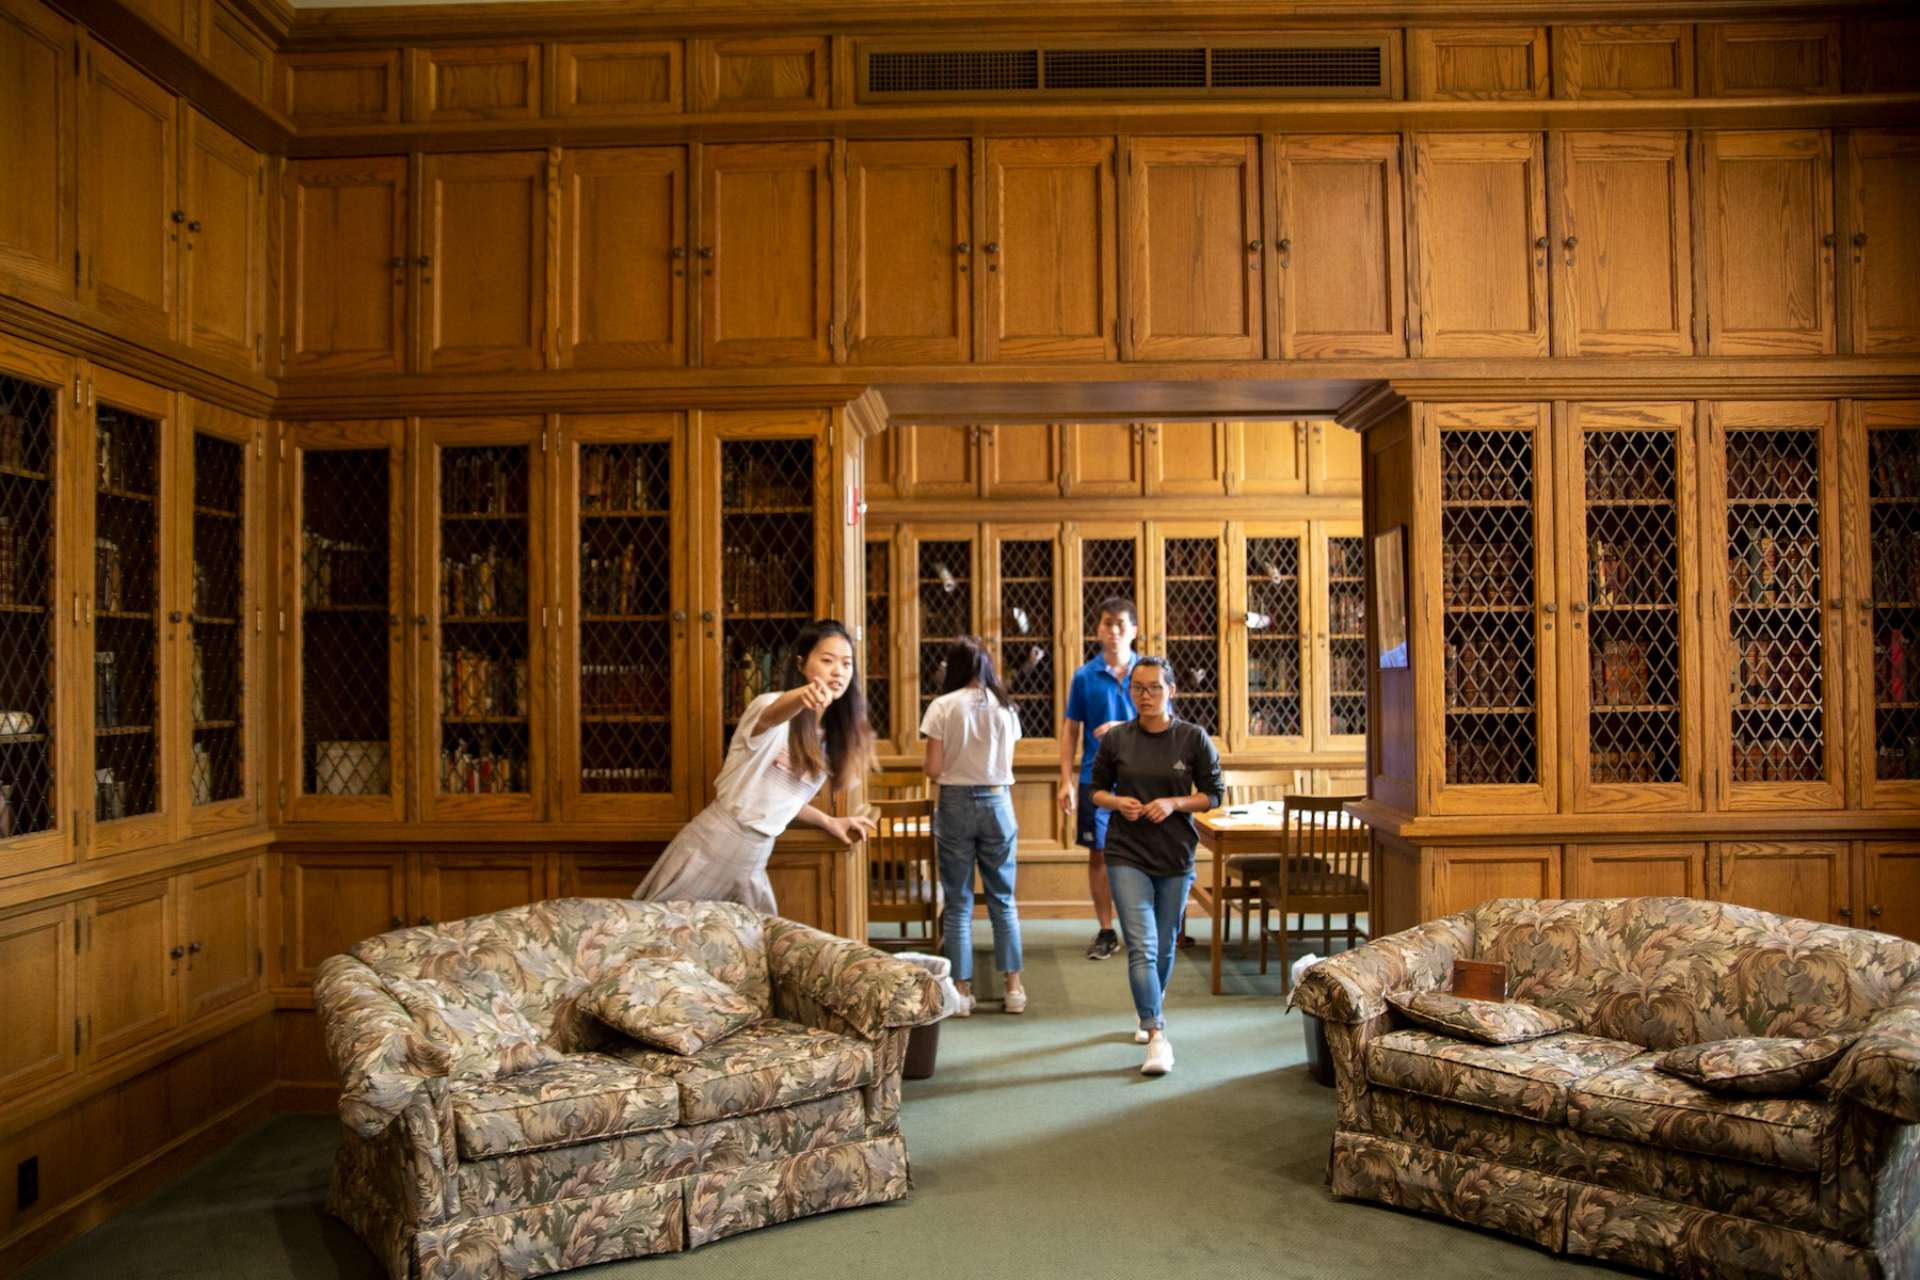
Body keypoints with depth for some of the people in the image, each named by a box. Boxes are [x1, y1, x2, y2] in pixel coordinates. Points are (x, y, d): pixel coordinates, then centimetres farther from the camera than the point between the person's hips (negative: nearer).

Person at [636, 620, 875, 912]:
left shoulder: (829, 738, 8)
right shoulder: (770, 705, -13)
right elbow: (774, 715, -40)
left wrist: (827, 821, 11)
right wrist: (803, 696, -61)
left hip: (754, 860, 7)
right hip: (714, 844, -6)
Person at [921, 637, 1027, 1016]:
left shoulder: (943, 707, -7)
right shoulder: (1005, 707, 2)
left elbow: (933, 769, -8)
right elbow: (1007, 765, 4)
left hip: (956, 804, -2)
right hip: (997, 803, 2)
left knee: (958, 903, 6)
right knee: (1003, 900, 12)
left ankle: (962, 989, 10)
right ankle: (1014, 987, 14)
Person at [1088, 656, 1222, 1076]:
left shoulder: (1194, 738, -4)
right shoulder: (1115, 739, -2)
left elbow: (1212, 794, 1)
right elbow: (1097, 790, 9)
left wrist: (1174, 803, -16)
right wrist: (1119, 802, -12)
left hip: (1176, 856, 1)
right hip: (1127, 855, -1)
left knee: (1164, 947, 15)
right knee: (1141, 947, -11)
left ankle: (1150, 1013, 38)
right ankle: (1158, 1034, -9)